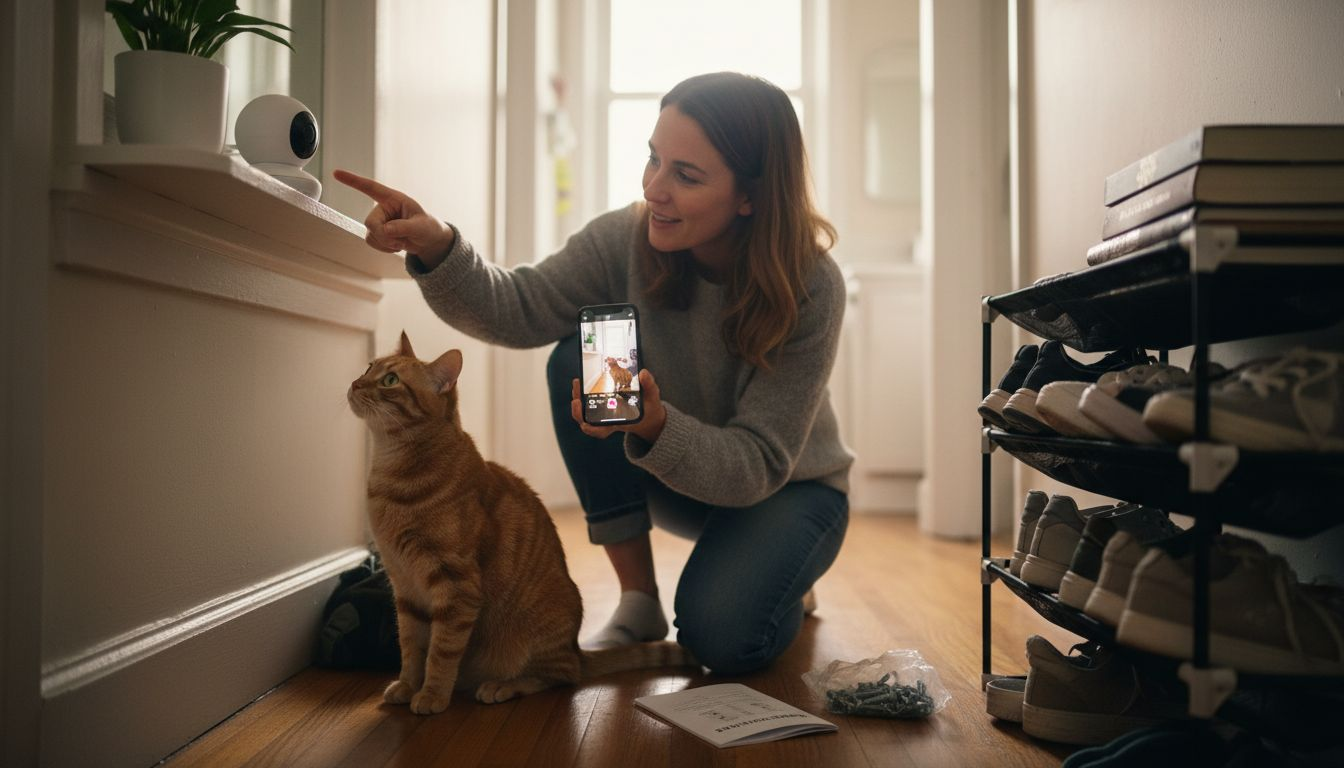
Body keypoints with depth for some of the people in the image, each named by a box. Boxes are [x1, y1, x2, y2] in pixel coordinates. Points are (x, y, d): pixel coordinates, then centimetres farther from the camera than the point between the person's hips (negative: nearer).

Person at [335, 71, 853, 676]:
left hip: (787, 487, -3)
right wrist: (437, 248, -43)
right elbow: (521, 309, -24)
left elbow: (762, 463, -30)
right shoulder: (629, 237, -19)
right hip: (672, 476, 4)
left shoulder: (811, 288, -28)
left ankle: (778, 576, 9)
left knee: (720, 633, -32)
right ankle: (638, 605, -12)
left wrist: (656, 427, -48)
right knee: (579, 358, -25)